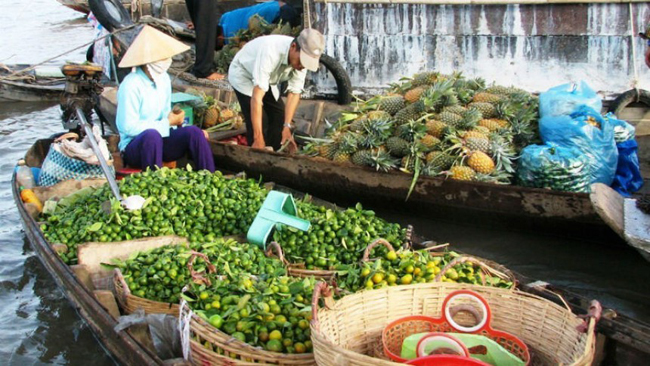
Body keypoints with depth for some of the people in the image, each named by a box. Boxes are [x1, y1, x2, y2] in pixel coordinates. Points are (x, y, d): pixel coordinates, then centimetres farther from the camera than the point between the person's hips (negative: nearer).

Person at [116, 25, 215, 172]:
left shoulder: (163, 78, 5)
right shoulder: (131, 85, -17)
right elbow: (128, 127, -19)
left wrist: (176, 121, -9)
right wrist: (167, 123, -16)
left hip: (160, 139, 6)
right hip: (134, 146, -6)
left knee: (193, 132, -20)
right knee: (152, 135, -38)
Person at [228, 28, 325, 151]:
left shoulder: (303, 56, -24)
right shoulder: (270, 52, -44)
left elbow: (294, 93, -16)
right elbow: (257, 97, -46)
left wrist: (287, 126, -26)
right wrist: (258, 139, -48)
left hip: (266, 78, 6)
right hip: (243, 75, -6)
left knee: (280, 116, 2)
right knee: (254, 122, -18)